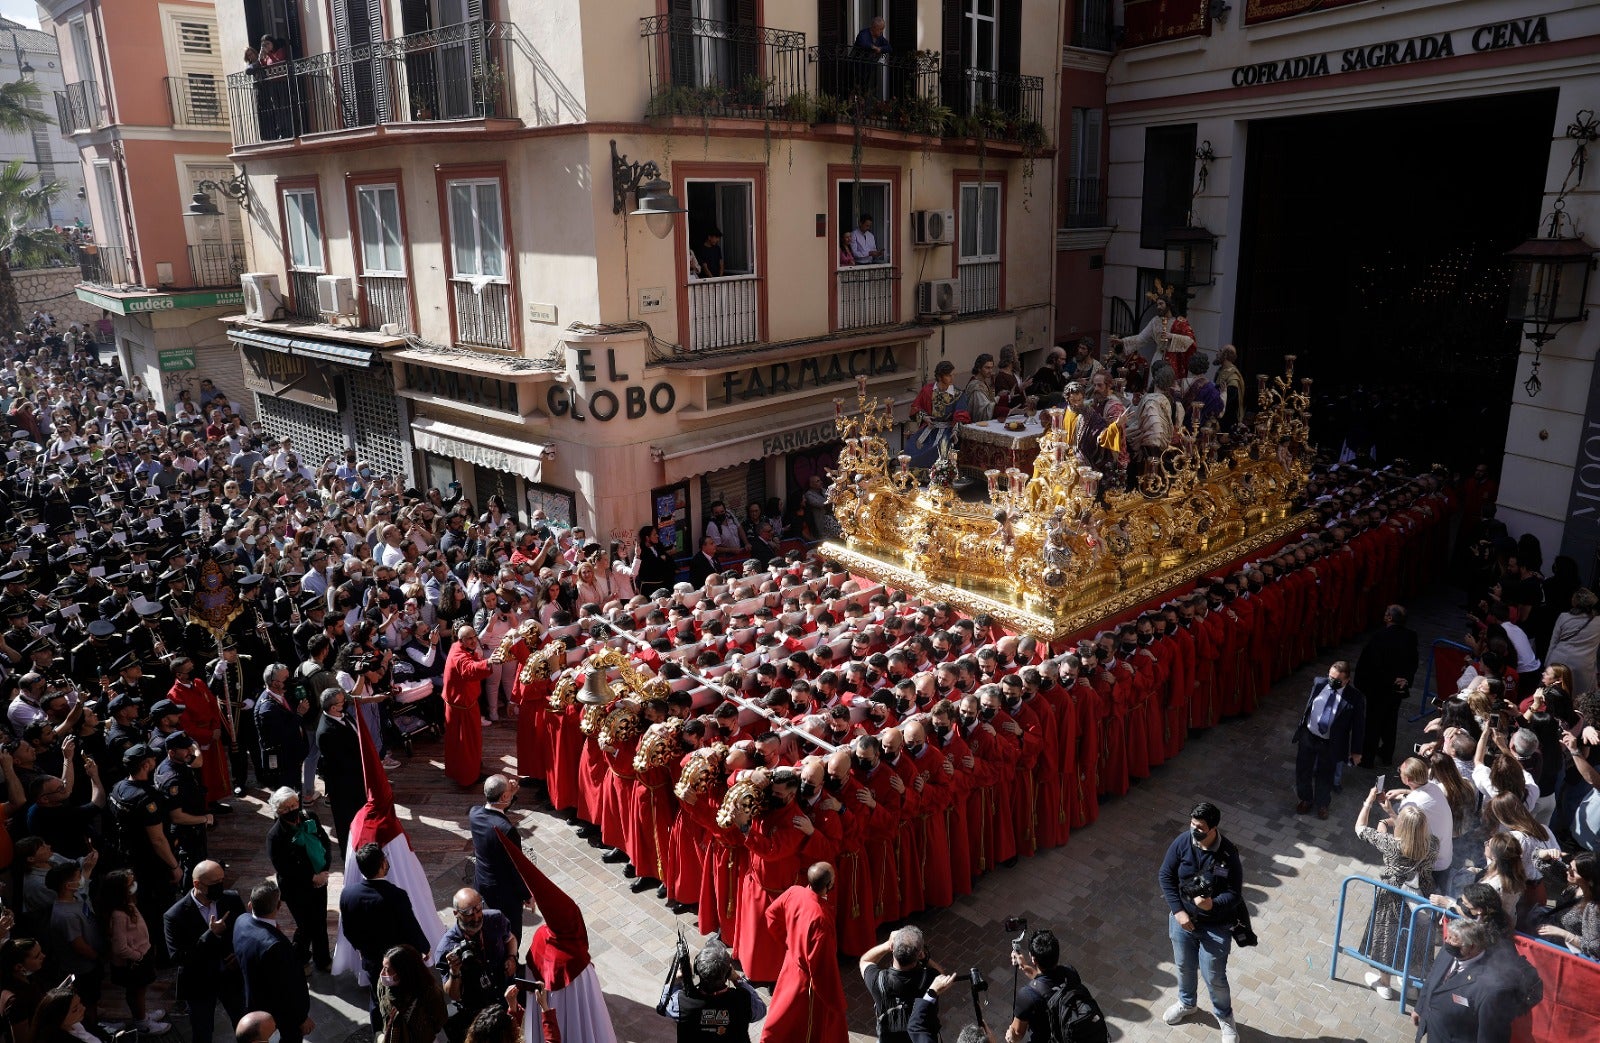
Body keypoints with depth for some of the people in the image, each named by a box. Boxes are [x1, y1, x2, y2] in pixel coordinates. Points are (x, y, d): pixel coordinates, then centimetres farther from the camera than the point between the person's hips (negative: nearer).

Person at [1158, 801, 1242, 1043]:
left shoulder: (1228, 854, -23)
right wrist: (1178, 911, -13)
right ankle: (1186, 1003, 52)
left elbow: (1235, 893, -16)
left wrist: (1213, 904, -35)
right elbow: (1166, 876, -6)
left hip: (1216, 927, -3)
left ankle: (1225, 1017, 40)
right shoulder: (1182, 842, -16)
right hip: (1183, 919, 3)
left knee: (1215, 978, 12)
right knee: (1184, 967, 24)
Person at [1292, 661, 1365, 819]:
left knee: (1325, 775, 18)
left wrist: (1356, 751, -3)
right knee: (1303, 770, 19)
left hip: (1330, 744, -3)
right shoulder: (1318, 683, -10)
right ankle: (1306, 799, 44)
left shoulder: (1355, 698, -20)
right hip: (1308, 736, 3)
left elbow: (1358, 726, -10)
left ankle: (1322, 804, 44)